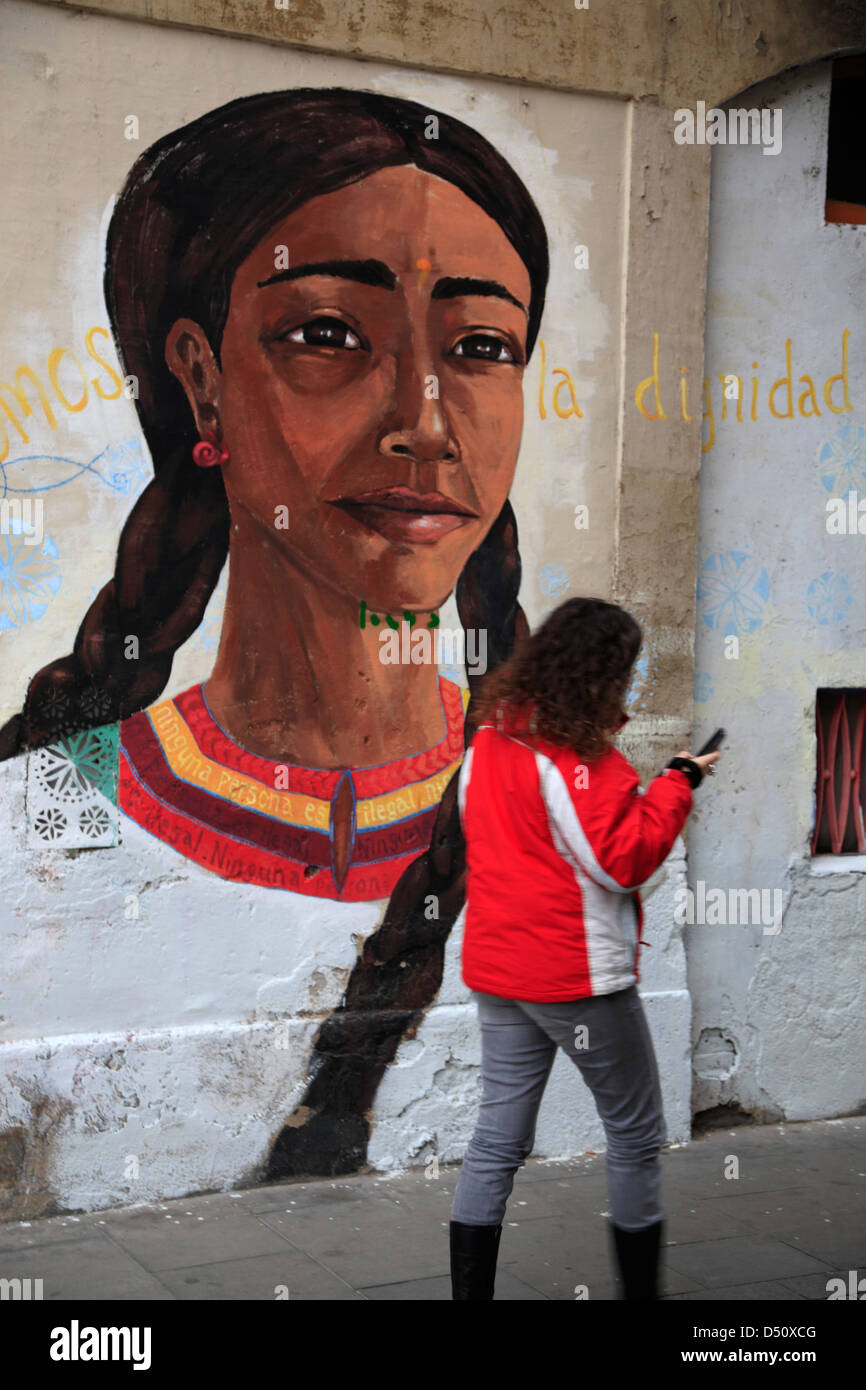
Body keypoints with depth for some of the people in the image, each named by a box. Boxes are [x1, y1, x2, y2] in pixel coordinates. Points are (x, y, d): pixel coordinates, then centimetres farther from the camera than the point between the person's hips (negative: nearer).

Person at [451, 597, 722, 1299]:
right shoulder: (578, 753, -18)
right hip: (578, 976, -7)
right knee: (636, 1135, 10)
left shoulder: (491, 738, 6)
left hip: (497, 969, 7)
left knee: (498, 1141, 11)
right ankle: (641, 1288, 19)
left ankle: (470, 1291, 13)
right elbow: (623, 860, -18)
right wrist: (676, 783, -10)